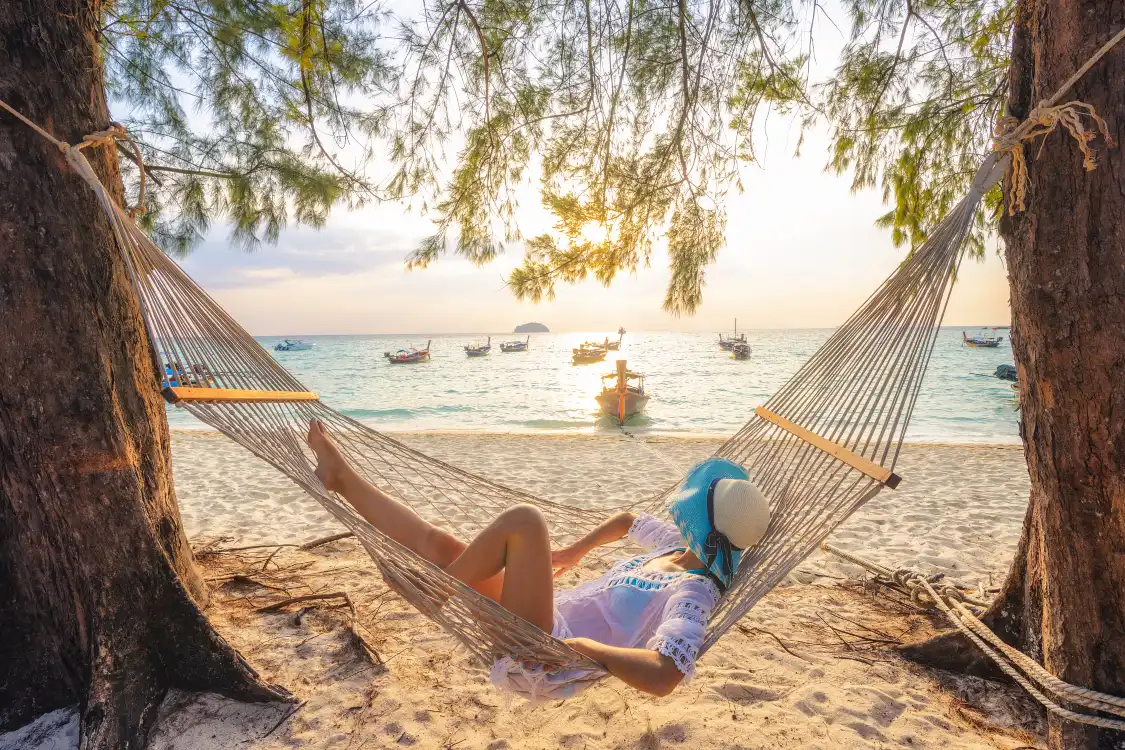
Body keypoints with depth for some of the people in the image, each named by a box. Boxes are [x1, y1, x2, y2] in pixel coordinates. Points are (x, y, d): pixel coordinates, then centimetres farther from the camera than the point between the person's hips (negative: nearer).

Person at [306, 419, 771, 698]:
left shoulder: (692, 593, -19)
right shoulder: (682, 549, 9)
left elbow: (662, 676, -36)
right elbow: (628, 520, 29)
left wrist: (581, 646, -28)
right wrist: (575, 552, 25)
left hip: (534, 658, -9)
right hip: (542, 622, 9)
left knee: (524, 520, -27)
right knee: (440, 543, 2)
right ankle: (342, 478, 22)